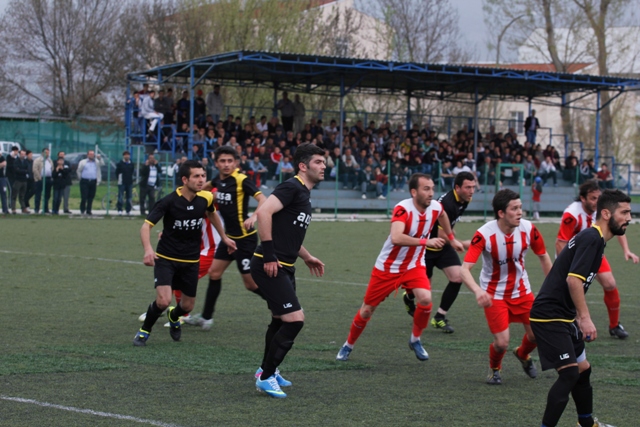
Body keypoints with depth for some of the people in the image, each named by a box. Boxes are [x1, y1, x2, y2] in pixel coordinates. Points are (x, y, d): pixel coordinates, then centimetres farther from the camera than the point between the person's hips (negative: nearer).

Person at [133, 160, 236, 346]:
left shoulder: (206, 198, -6)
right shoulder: (169, 201, -20)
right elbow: (146, 225, -23)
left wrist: (224, 237, 24)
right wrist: (148, 249, -40)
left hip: (191, 261, 4)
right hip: (166, 259, -4)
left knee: (187, 306, 11)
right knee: (163, 300, -22)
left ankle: (174, 317, 48)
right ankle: (144, 331, 5)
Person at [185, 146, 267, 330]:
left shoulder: (241, 180, -18)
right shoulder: (217, 181, 4)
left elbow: (263, 199, -29)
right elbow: (208, 186, 30)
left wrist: (253, 217, -45)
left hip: (245, 237, -8)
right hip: (229, 236, 8)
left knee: (251, 283, -4)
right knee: (214, 273, 10)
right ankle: (206, 317, 22)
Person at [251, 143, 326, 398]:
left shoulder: (304, 194, 18)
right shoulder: (292, 188, -13)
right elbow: (263, 212, -26)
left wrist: (307, 258, 27)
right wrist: (269, 255, -25)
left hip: (284, 268, 11)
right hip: (270, 267, -11)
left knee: (281, 320, 22)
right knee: (295, 319, -13)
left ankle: (267, 370, 39)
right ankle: (266, 377, -4)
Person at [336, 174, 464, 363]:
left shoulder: (435, 207, -11)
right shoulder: (403, 209, -29)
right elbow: (396, 237, -46)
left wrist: (451, 238, 26)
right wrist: (425, 241, -48)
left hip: (414, 265, 4)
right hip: (387, 267, -4)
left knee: (425, 299, -22)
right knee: (367, 310, 6)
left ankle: (415, 340, 4)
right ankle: (348, 345, 31)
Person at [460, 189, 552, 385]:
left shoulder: (528, 229, -15)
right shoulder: (484, 235, -27)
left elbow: (544, 257, 4)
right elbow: (464, 270, -32)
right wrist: (478, 291, -50)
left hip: (521, 290, 4)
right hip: (494, 294, -4)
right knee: (501, 343, -11)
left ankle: (523, 354, 38)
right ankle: (495, 369, 25)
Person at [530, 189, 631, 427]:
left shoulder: (593, 238, 15)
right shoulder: (592, 238, -16)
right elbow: (573, 279, -25)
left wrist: (580, 317, 26)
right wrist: (585, 318, -25)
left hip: (563, 316, 11)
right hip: (549, 316, -11)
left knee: (583, 369, 20)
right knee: (570, 373, -17)